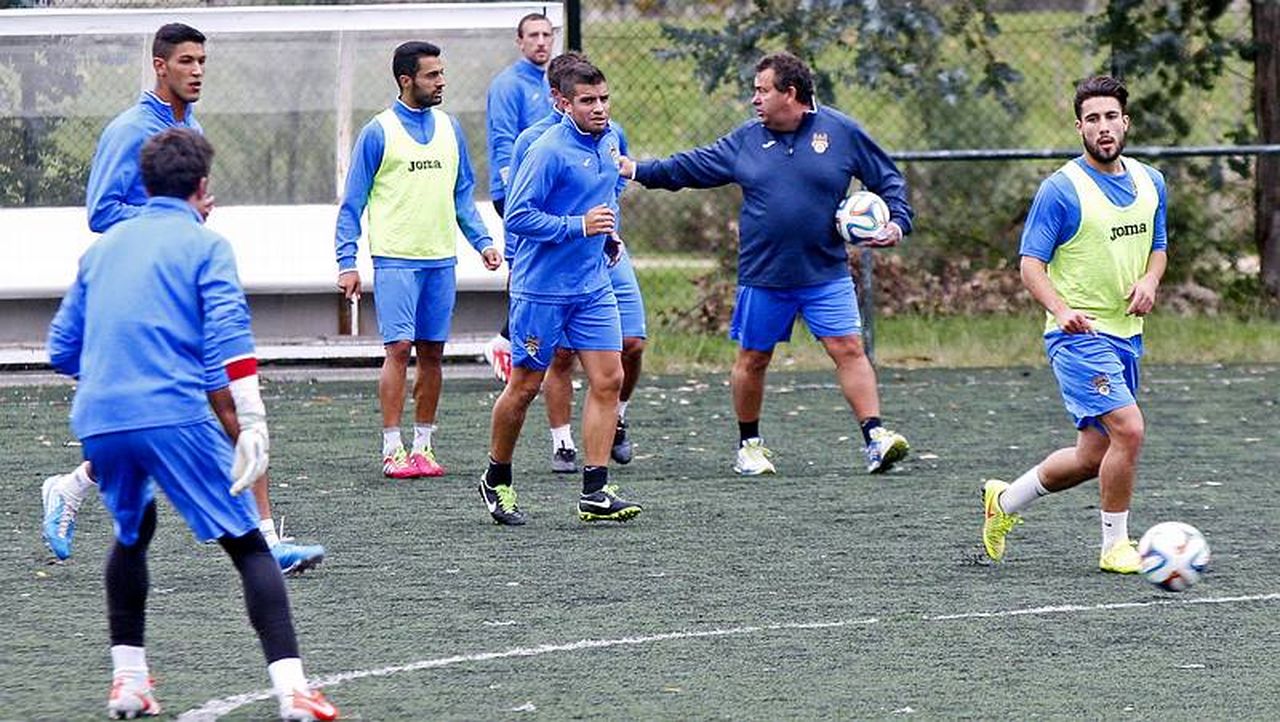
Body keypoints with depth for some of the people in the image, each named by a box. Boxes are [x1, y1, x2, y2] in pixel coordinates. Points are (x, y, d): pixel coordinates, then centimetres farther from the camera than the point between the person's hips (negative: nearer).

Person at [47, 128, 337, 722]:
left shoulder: (104, 245, 21)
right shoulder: (205, 245, 5)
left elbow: (62, 350, 23)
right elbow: (230, 339, -9)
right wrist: (252, 426, -12)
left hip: (98, 421, 5)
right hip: (174, 417, -5)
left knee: (132, 533, 30)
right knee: (247, 545, -1)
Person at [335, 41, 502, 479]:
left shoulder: (449, 129, 12)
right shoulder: (378, 132, -3)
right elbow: (352, 203, -1)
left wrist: (482, 241, 7)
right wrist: (347, 262, -7)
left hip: (441, 259, 5)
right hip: (395, 259, -5)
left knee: (432, 353, 6)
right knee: (399, 348, -10)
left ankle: (423, 446, 12)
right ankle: (392, 451, -8)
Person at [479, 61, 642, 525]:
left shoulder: (609, 140, 7)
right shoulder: (549, 151, -17)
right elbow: (518, 216, -21)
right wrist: (579, 226, -25)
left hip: (593, 287, 7)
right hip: (541, 290, -7)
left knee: (608, 381, -3)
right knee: (525, 386, 4)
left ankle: (595, 494, -2)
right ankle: (497, 481, 22)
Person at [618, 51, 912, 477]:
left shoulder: (841, 132, -2)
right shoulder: (747, 139, 5)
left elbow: (888, 180, 5)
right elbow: (691, 167, 15)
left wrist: (897, 223, -8)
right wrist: (640, 171, 12)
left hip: (826, 276, -2)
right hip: (763, 277, 2)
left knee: (848, 349, -11)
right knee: (752, 359, 7)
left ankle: (875, 439, -11)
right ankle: (749, 445, 24)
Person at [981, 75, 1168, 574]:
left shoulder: (1149, 182, 9)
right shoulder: (1061, 189, -11)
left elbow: (1158, 247, 21)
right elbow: (1031, 265, -11)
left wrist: (1149, 280, -2)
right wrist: (1062, 309, -29)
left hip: (1127, 334, 7)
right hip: (1079, 334, -7)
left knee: (1093, 456, 12)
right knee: (1129, 429, -20)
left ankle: (1004, 502, 34)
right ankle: (1115, 546, -5)